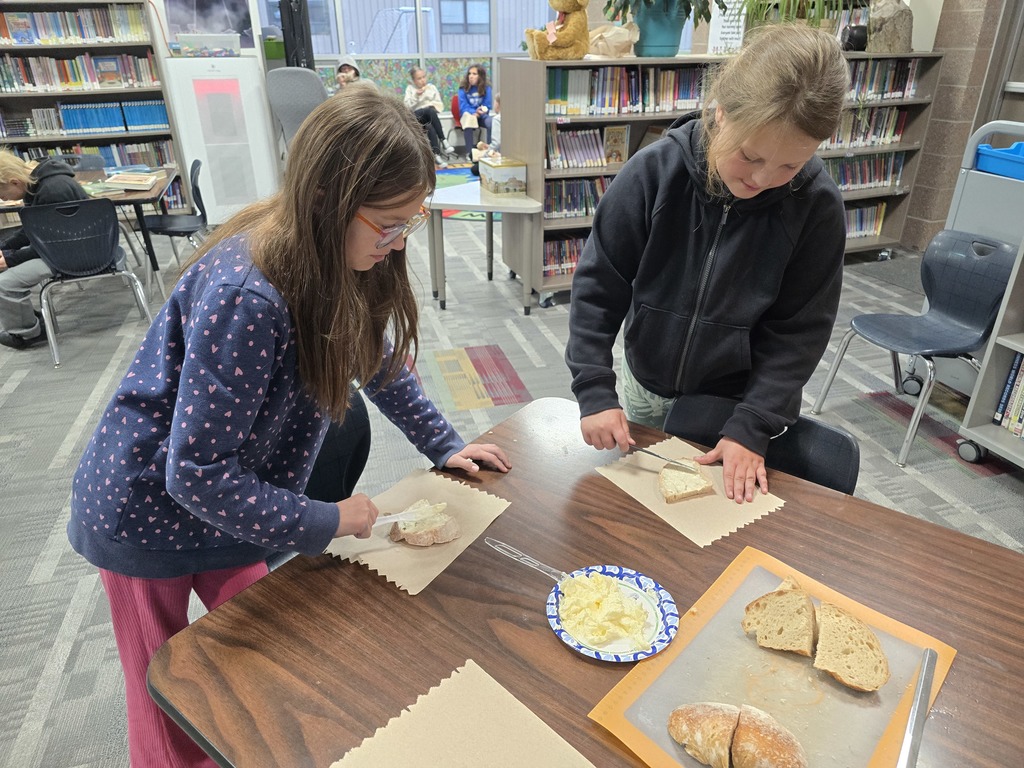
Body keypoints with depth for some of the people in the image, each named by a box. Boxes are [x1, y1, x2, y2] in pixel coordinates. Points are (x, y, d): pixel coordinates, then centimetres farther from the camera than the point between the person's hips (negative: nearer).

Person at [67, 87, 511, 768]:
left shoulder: (338, 259, -12)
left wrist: (444, 445, 4)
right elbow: (197, 475, -32)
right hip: (151, 506, -6)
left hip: (225, 500, 7)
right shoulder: (245, 294, -37)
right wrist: (327, 522, -23)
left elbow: (376, 356, 5)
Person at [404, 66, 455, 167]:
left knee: (430, 127, -37)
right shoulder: (410, 88, 9)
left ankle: (436, 154, -42)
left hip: (430, 116, 1)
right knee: (430, 111, -35)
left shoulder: (432, 87, 13)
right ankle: (443, 141, -38)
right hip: (416, 116, -1)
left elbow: (440, 105, 11)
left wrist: (431, 105, -9)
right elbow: (407, 107, -2)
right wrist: (416, 95, -12)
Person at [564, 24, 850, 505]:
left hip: (742, 398, -1)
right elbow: (597, 286, -15)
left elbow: (798, 332, -12)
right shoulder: (653, 172, -20)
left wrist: (752, 426, -20)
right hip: (647, 389, 1)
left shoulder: (816, 205, -19)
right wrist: (594, 391, -21)